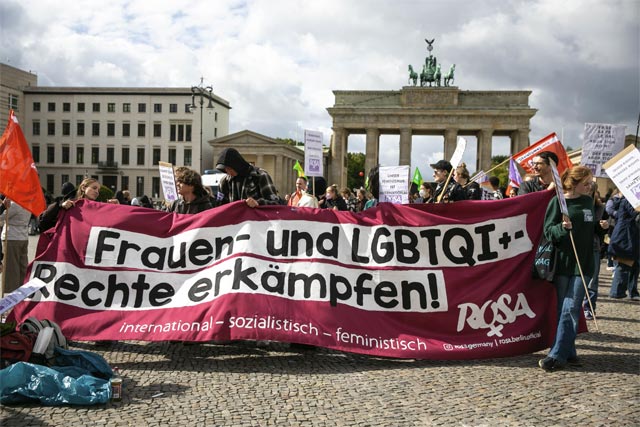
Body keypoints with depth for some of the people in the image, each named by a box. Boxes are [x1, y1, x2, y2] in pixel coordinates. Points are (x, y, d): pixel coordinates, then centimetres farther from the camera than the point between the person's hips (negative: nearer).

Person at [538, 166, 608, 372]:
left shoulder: (588, 201, 11)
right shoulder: (558, 201, -2)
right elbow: (548, 231, -6)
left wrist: (600, 226, 2)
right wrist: (563, 228, -24)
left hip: (583, 263, 2)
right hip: (562, 261, -2)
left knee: (571, 310, -6)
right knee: (563, 309, 4)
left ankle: (558, 355, -7)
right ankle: (568, 352, 16)